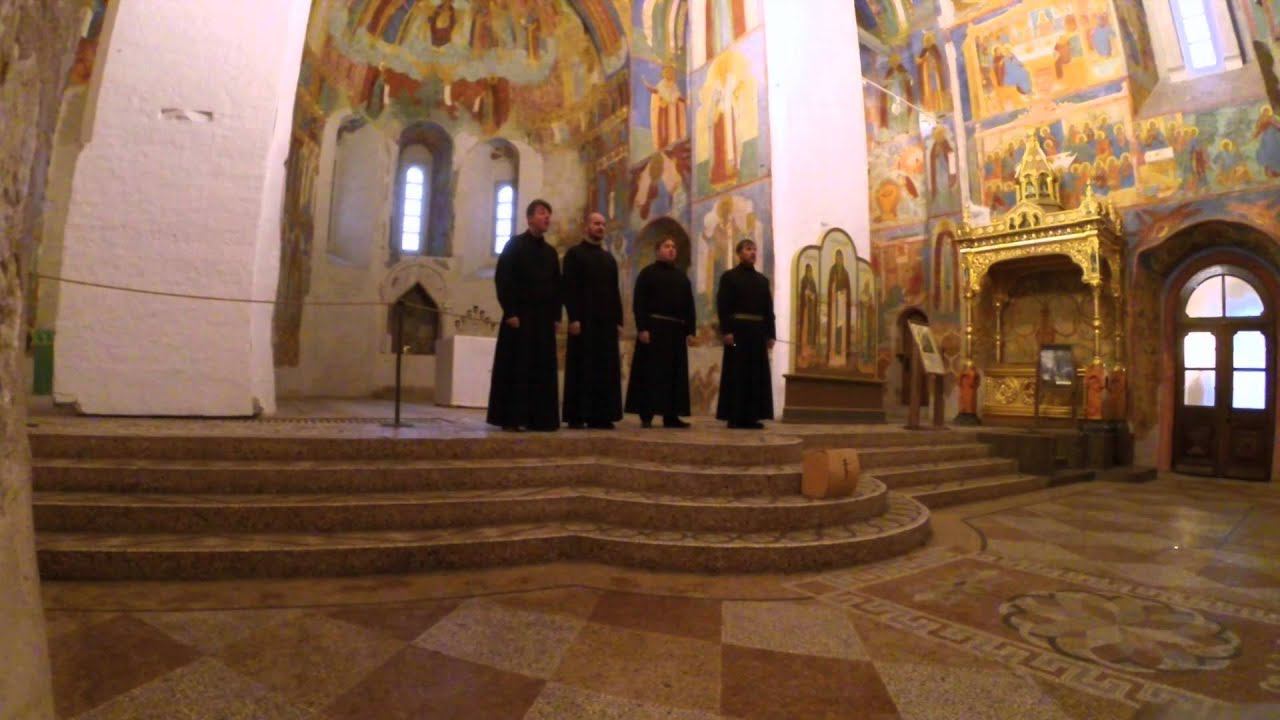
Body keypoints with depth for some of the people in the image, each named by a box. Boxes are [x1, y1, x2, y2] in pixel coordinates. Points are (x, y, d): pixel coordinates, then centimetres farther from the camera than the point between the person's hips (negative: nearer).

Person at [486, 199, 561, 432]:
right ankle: (509, 418, 4)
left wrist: (556, 316, 6)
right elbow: (502, 279, -8)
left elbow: (556, 286, 15)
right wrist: (510, 312, -16)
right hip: (519, 315, -5)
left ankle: (538, 418, 13)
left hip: (544, 318, 5)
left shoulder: (551, 252, 15)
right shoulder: (514, 245, -1)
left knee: (542, 369, 5)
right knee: (515, 368, -3)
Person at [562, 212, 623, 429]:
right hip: (583, 320, -5)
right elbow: (569, 288, -6)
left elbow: (615, 291, 17)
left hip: (606, 321, 5)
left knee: (605, 369, 3)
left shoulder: (610, 259, 19)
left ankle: (600, 415, 7)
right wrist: (573, 318, -15)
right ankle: (576, 416, 2)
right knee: (581, 368, -3)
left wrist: (618, 320, 8)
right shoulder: (574, 253, 3)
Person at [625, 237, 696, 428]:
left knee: (675, 374, 4)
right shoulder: (647, 273, 3)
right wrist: (642, 328, -16)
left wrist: (690, 330, 6)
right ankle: (646, 415, -1)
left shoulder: (682, 277, 19)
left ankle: (671, 416, 8)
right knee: (651, 372, -6)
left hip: (677, 330, 5)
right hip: (654, 328, -5)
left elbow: (689, 305, 16)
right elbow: (638, 303, -5)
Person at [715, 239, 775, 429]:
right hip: (738, 330, -5)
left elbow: (769, 309, 15)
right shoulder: (729, 277, 4)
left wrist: (771, 334, 7)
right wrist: (726, 330, -17)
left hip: (758, 331, 5)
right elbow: (722, 306, -6)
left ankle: (751, 416, 9)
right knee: (736, 373, -5)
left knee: (757, 374, 3)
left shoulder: (763, 280, 19)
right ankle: (733, 417, -1)